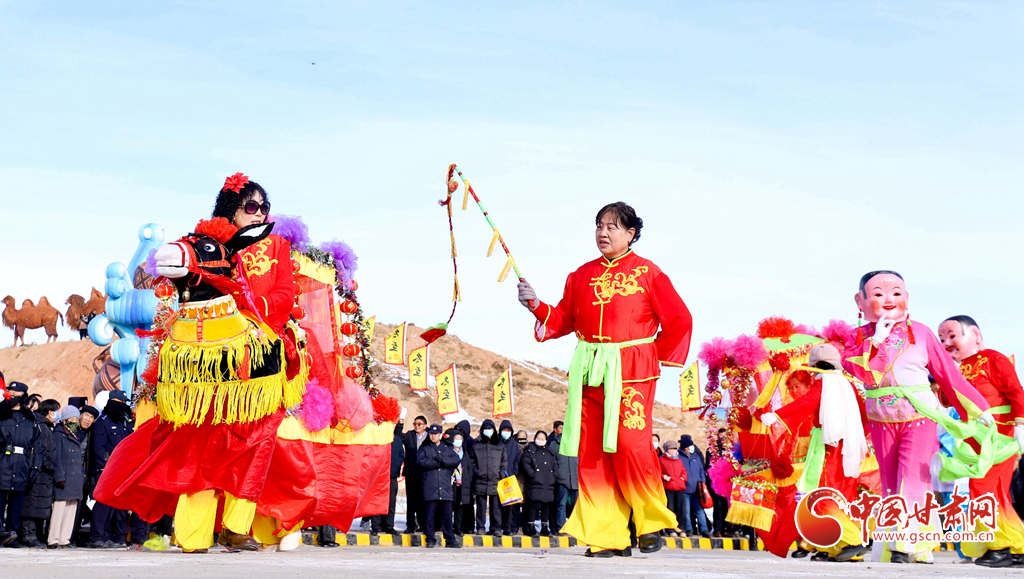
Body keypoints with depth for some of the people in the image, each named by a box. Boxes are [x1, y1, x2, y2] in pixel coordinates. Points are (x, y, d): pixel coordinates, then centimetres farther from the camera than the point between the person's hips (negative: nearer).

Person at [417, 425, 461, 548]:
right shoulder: (424, 448, 13)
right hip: (429, 488, -1)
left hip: (445, 488, 2)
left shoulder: (448, 449, 19)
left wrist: (442, 459, -13)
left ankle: (450, 540, 8)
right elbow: (421, 461, -6)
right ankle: (430, 539, 3)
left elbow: (456, 460, 1)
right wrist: (441, 464, -8)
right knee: (429, 515, -4)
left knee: (447, 514, 2)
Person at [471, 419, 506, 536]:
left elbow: (504, 461, 16)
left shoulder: (500, 445, 13)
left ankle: (496, 528, 2)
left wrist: (502, 472, 2)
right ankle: (480, 527, 7)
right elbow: (472, 461, 13)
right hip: (480, 480, 0)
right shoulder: (477, 445, 11)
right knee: (481, 505, 1)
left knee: (496, 506, -2)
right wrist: (475, 471, -1)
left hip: (496, 480, 0)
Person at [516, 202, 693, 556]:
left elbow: (679, 320, 6)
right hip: (589, 371, 4)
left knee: (630, 446, -14)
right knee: (592, 451, -1)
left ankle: (652, 523, 7)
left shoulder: (647, 273, 2)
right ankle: (606, 536, 5)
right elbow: (563, 320, 15)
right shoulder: (582, 275, 13)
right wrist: (536, 305, -1)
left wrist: (657, 356, 7)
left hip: (631, 371, -4)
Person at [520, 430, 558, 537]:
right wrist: (533, 474, -13)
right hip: (535, 483, -5)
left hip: (548, 484, 5)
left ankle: (545, 527, 14)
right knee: (533, 504, -8)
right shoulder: (530, 450, 6)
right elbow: (526, 464, -4)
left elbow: (555, 464, 22)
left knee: (546, 505, 6)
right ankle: (530, 527, -4)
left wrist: (554, 475, 7)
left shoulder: (550, 452, 20)